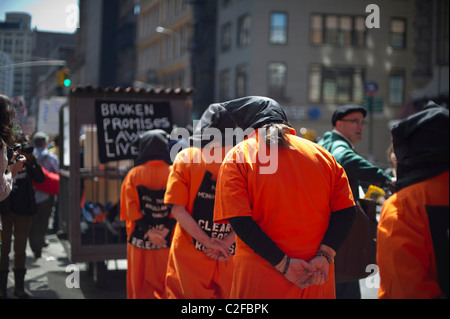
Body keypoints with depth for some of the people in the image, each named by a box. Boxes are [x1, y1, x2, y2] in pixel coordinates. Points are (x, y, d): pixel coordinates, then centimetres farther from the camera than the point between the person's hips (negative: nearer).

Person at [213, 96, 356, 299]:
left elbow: (239, 221, -14)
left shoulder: (238, 156, -3)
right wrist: (324, 256, -7)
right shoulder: (320, 153, 8)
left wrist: (284, 264, -14)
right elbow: (346, 210, 2)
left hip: (260, 278, -3)